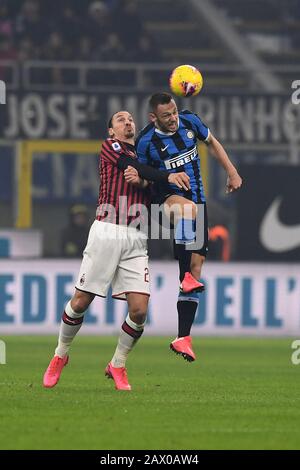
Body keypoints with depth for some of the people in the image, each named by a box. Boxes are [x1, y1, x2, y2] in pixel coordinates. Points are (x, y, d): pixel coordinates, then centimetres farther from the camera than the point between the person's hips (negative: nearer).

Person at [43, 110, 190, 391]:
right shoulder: (110, 147, 9)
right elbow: (135, 167, -10)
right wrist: (168, 176, -18)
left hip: (136, 239, 4)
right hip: (106, 230, -4)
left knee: (139, 309, -8)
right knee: (81, 301, -2)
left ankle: (117, 365, 11)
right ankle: (60, 355, 20)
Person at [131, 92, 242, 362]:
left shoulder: (190, 121, -1)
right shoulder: (146, 141, -11)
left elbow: (213, 143, 17)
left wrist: (232, 172, 14)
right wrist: (137, 178, -22)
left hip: (196, 202, 4)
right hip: (166, 197, -4)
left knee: (196, 264, -4)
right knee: (185, 206, -42)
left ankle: (183, 338, -4)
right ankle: (186, 276, -48)